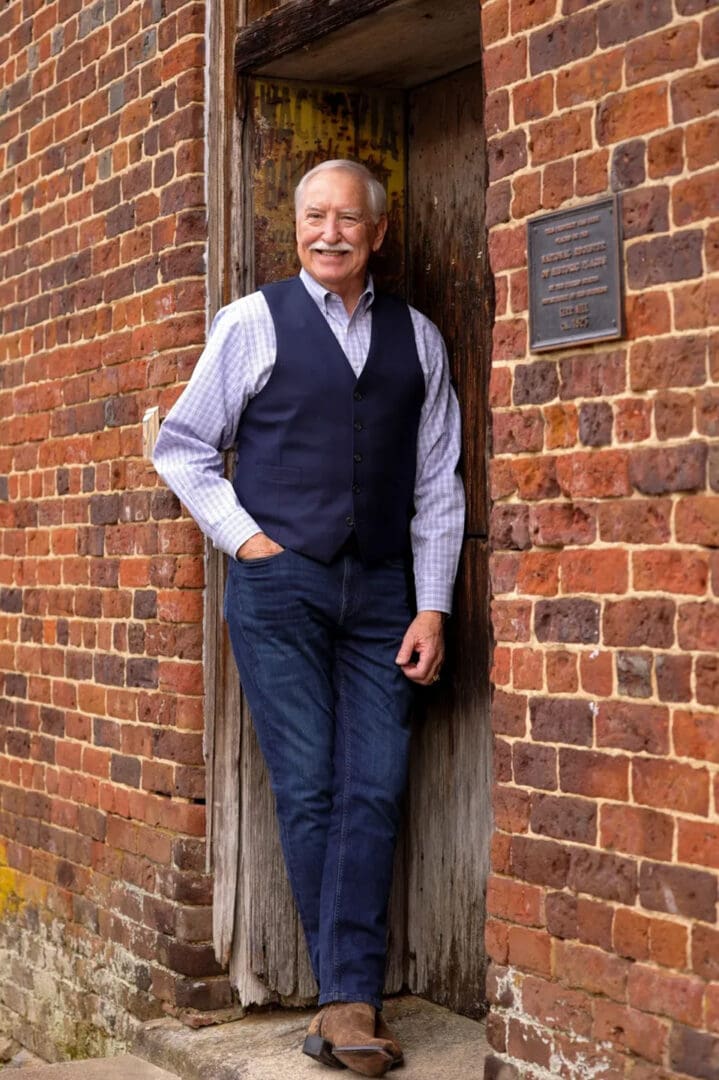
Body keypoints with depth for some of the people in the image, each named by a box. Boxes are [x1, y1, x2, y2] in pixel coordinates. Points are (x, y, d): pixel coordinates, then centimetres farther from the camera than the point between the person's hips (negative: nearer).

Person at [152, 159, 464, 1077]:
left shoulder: (416, 338, 12)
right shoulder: (253, 323, 5)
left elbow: (438, 483, 11)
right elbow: (182, 448, 9)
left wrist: (432, 608, 4)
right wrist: (244, 538, -2)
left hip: (380, 591, 2)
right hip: (279, 585, -2)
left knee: (374, 793, -6)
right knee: (306, 790, -3)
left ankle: (346, 1002, -3)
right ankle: (352, 998, 4)